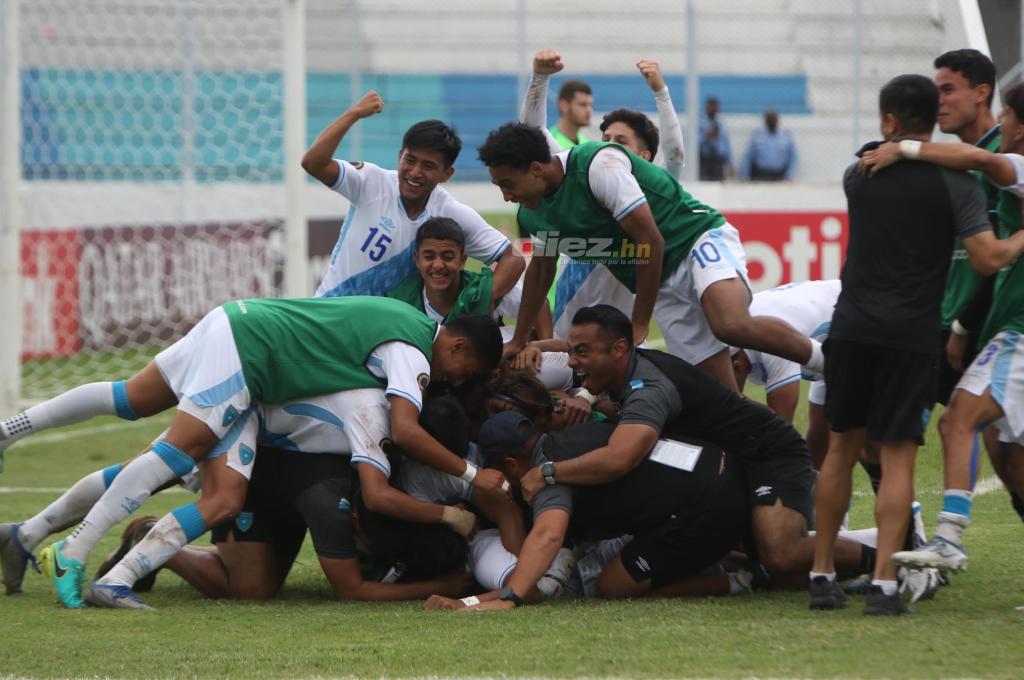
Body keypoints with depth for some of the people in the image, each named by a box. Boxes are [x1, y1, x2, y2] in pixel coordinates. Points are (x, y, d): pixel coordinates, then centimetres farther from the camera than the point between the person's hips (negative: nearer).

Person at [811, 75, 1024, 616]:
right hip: (912, 333, -3)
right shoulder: (956, 182, -5)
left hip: (852, 327, 3)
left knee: (842, 447, 14)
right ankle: (883, 584, -11)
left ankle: (821, 574, 15)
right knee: (897, 456, -2)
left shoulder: (860, 173, 6)